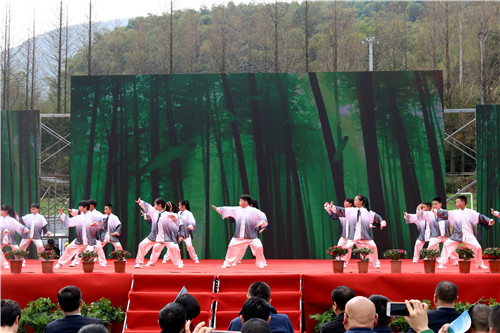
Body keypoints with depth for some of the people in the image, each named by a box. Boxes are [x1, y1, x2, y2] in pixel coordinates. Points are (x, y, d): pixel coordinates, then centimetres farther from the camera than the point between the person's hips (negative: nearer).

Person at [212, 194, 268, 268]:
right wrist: (218, 209, 7)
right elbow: (227, 210, 12)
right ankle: (227, 263, 18)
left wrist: (262, 222, -31)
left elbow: (262, 215, -12)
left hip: (252, 236, -4)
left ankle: (260, 263, 4)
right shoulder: (236, 210, 8)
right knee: (231, 246, 2)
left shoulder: (254, 210, -6)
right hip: (238, 236, 4)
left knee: (258, 247, -16)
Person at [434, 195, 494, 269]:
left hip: (468, 236, -1)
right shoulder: (454, 213, 5)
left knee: (477, 247, -10)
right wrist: (436, 211, -9)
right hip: (457, 235, 2)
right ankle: (442, 264, 2)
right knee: (447, 244, -8)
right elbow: (445, 214, 2)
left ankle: (480, 264, 14)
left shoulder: (471, 212, 1)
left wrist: (489, 221, -13)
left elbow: (480, 217, -1)